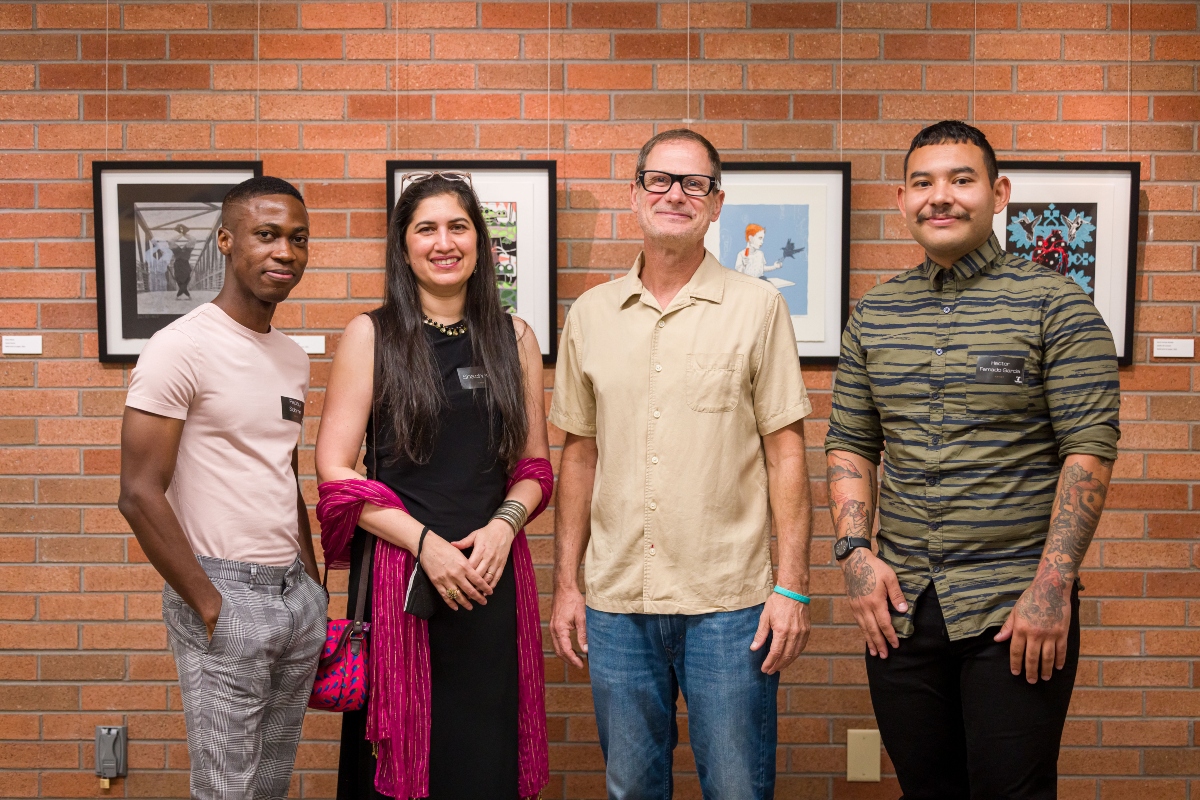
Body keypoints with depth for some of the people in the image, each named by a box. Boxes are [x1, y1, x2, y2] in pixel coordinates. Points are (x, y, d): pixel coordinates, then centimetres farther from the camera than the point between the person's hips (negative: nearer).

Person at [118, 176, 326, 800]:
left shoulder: (294, 357, 11)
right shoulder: (180, 347, -12)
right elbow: (140, 494, -15)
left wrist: (312, 583, 13)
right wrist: (208, 604, -14)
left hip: (298, 592, 7)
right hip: (224, 593, -7)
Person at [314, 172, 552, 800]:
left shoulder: (514, 338, 8)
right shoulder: (371, 335, 0)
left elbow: (534, 464, 12)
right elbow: (333, 468, -5)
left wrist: (504, 524, -7)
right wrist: (425, 542, -13)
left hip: (491, 577, 2)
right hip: (396, 571, -2)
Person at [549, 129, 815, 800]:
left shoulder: (758, 306, -1)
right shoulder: (591, 314, 8)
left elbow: (786, 453, -2)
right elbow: (580, 455, 12)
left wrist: (792, 586, -8)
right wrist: (566, 583, 9)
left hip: (729, 601, -3)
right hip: (615, 601, 3)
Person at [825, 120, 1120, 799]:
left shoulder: (1055, 305, -5)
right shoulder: (873, 315, 8)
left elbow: (1090, 449, -10)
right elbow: (849, 444, 12)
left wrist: (1053, 586, -16)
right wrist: (856, 551, -1)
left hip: (1016, 611, -4)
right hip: (900, 606, 4)